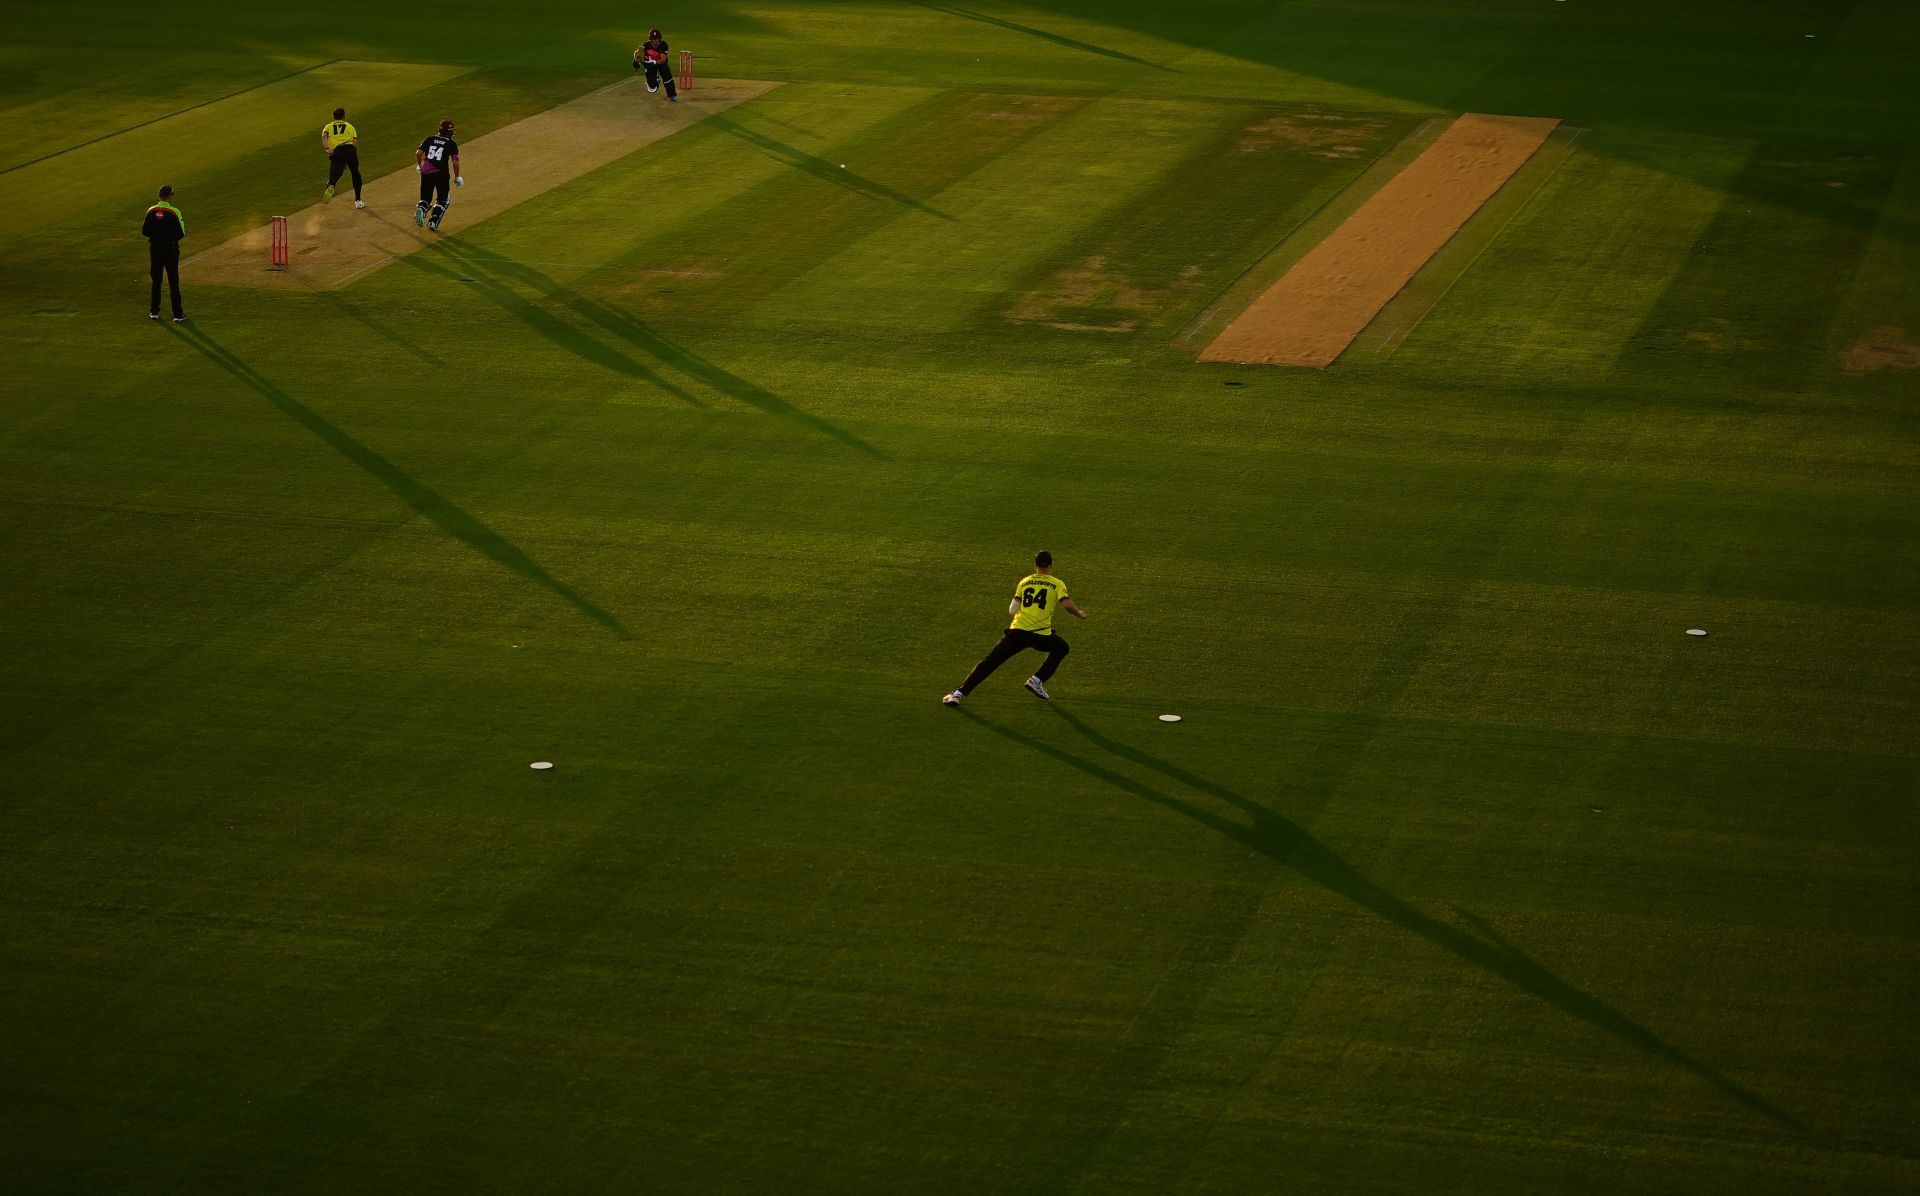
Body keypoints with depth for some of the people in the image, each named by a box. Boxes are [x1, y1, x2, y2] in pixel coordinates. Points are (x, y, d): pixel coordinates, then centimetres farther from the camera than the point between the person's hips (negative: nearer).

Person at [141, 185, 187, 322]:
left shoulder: (151, 211, -2)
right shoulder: (174, 212, -14)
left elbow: (145, 232, 1)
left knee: (156, 281, 15)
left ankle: (154, 312, 20)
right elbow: (181, 233, -14)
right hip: (170, 248, -4)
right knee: (173, 281, 2)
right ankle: (178, 314, 3)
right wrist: (182, 222, 6)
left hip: (154, 248, 4)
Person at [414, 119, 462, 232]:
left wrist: (419, 166, 18)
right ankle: (433, 222, 1)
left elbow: (418, 153, 1)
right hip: (442, 174, -2)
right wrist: (457, 177, 6)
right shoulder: (452, 144, 0)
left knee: (425, 198, 16)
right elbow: (455, 163, -6)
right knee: (443, 200, 16)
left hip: (426, 172, 2)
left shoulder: (430, 139, 8)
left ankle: (421, 209, -18)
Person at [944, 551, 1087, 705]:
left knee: (989, 662, 3)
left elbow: (1012, 610, 12)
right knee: (1061, 649, 29)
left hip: (1017, 630, 2)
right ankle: (1037, 680, 14)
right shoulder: (1057, 584, 8)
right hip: (1041, 634, -2)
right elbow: (1067, 604, -8)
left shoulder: (1024, 582, 15)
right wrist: (1079, 614, 10)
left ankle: (959, 694, -9)